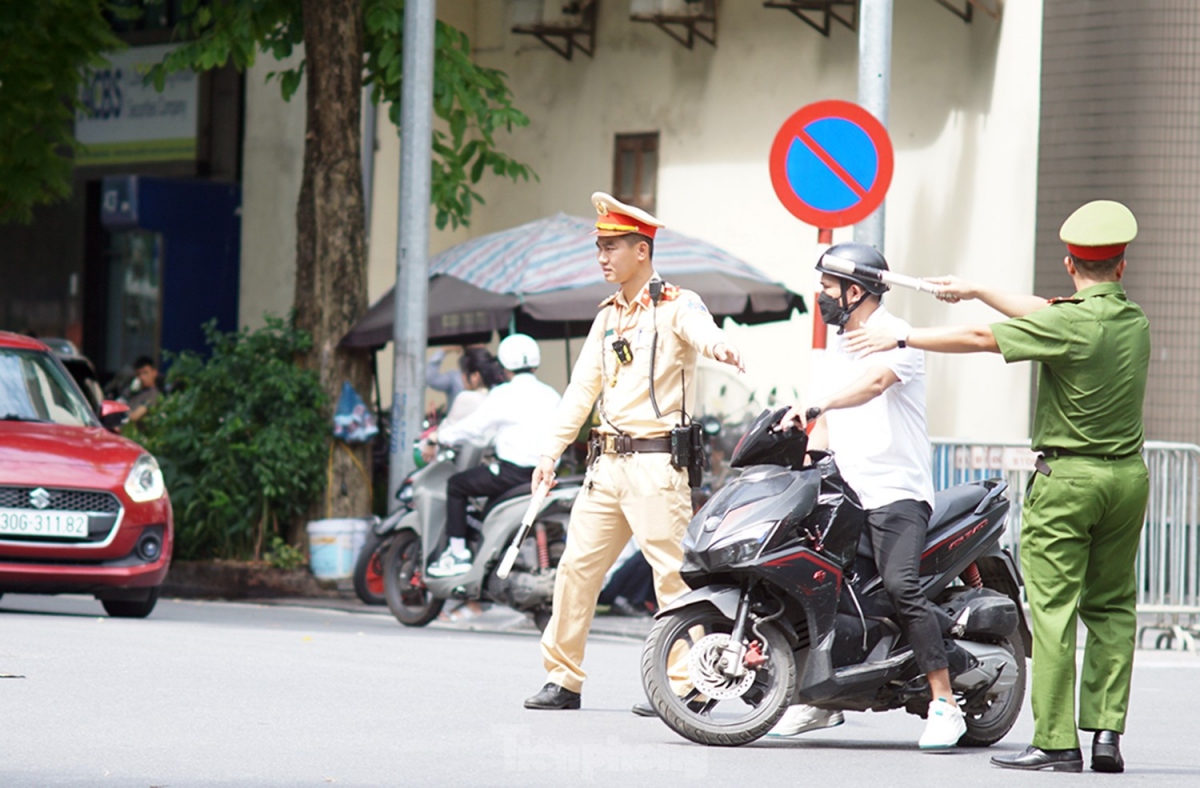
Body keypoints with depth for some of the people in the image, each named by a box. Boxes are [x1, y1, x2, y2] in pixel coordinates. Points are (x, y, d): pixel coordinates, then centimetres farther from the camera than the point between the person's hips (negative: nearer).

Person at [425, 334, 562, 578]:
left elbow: (476, 427, -4)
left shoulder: (504, 395, -7)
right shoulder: (551, 396, 11)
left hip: (513, 471, -7)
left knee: (456, 485, 9)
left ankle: (458, 553, 4)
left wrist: (442, 436, 13)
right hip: (546, 474, 7)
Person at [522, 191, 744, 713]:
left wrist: (714, 344, -53)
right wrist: (551, 450, 14)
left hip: (655, 462, -8)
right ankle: (563, 679, 15)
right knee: (577, 565, 7)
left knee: (672, 571, -10)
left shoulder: (675, 305, -5)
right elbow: (582, 387, 21)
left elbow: (699, 328, -28)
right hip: (607, 463, 8)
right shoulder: (608, 316, 19)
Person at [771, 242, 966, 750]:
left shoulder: (895, 337, -7)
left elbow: (874, 383, -28)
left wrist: (814, 407, -42)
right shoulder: (837, 348, 21)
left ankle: (945, 704, -21)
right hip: (846, 492, 9)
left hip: (897, 491, -9)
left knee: (900, 585, -24)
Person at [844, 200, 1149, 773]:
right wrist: (977, 290, 25)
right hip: (1129, 475, 7)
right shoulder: (1134, 321, 7)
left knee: (1054, 608, -4)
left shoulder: (1071, 325, -15)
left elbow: (979, 338, -10)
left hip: (1068, 478, -7)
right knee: (1112, 608, 11)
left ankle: (1056, 741, -7)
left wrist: (900, 338, 0)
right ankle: (1107, 730, 4)